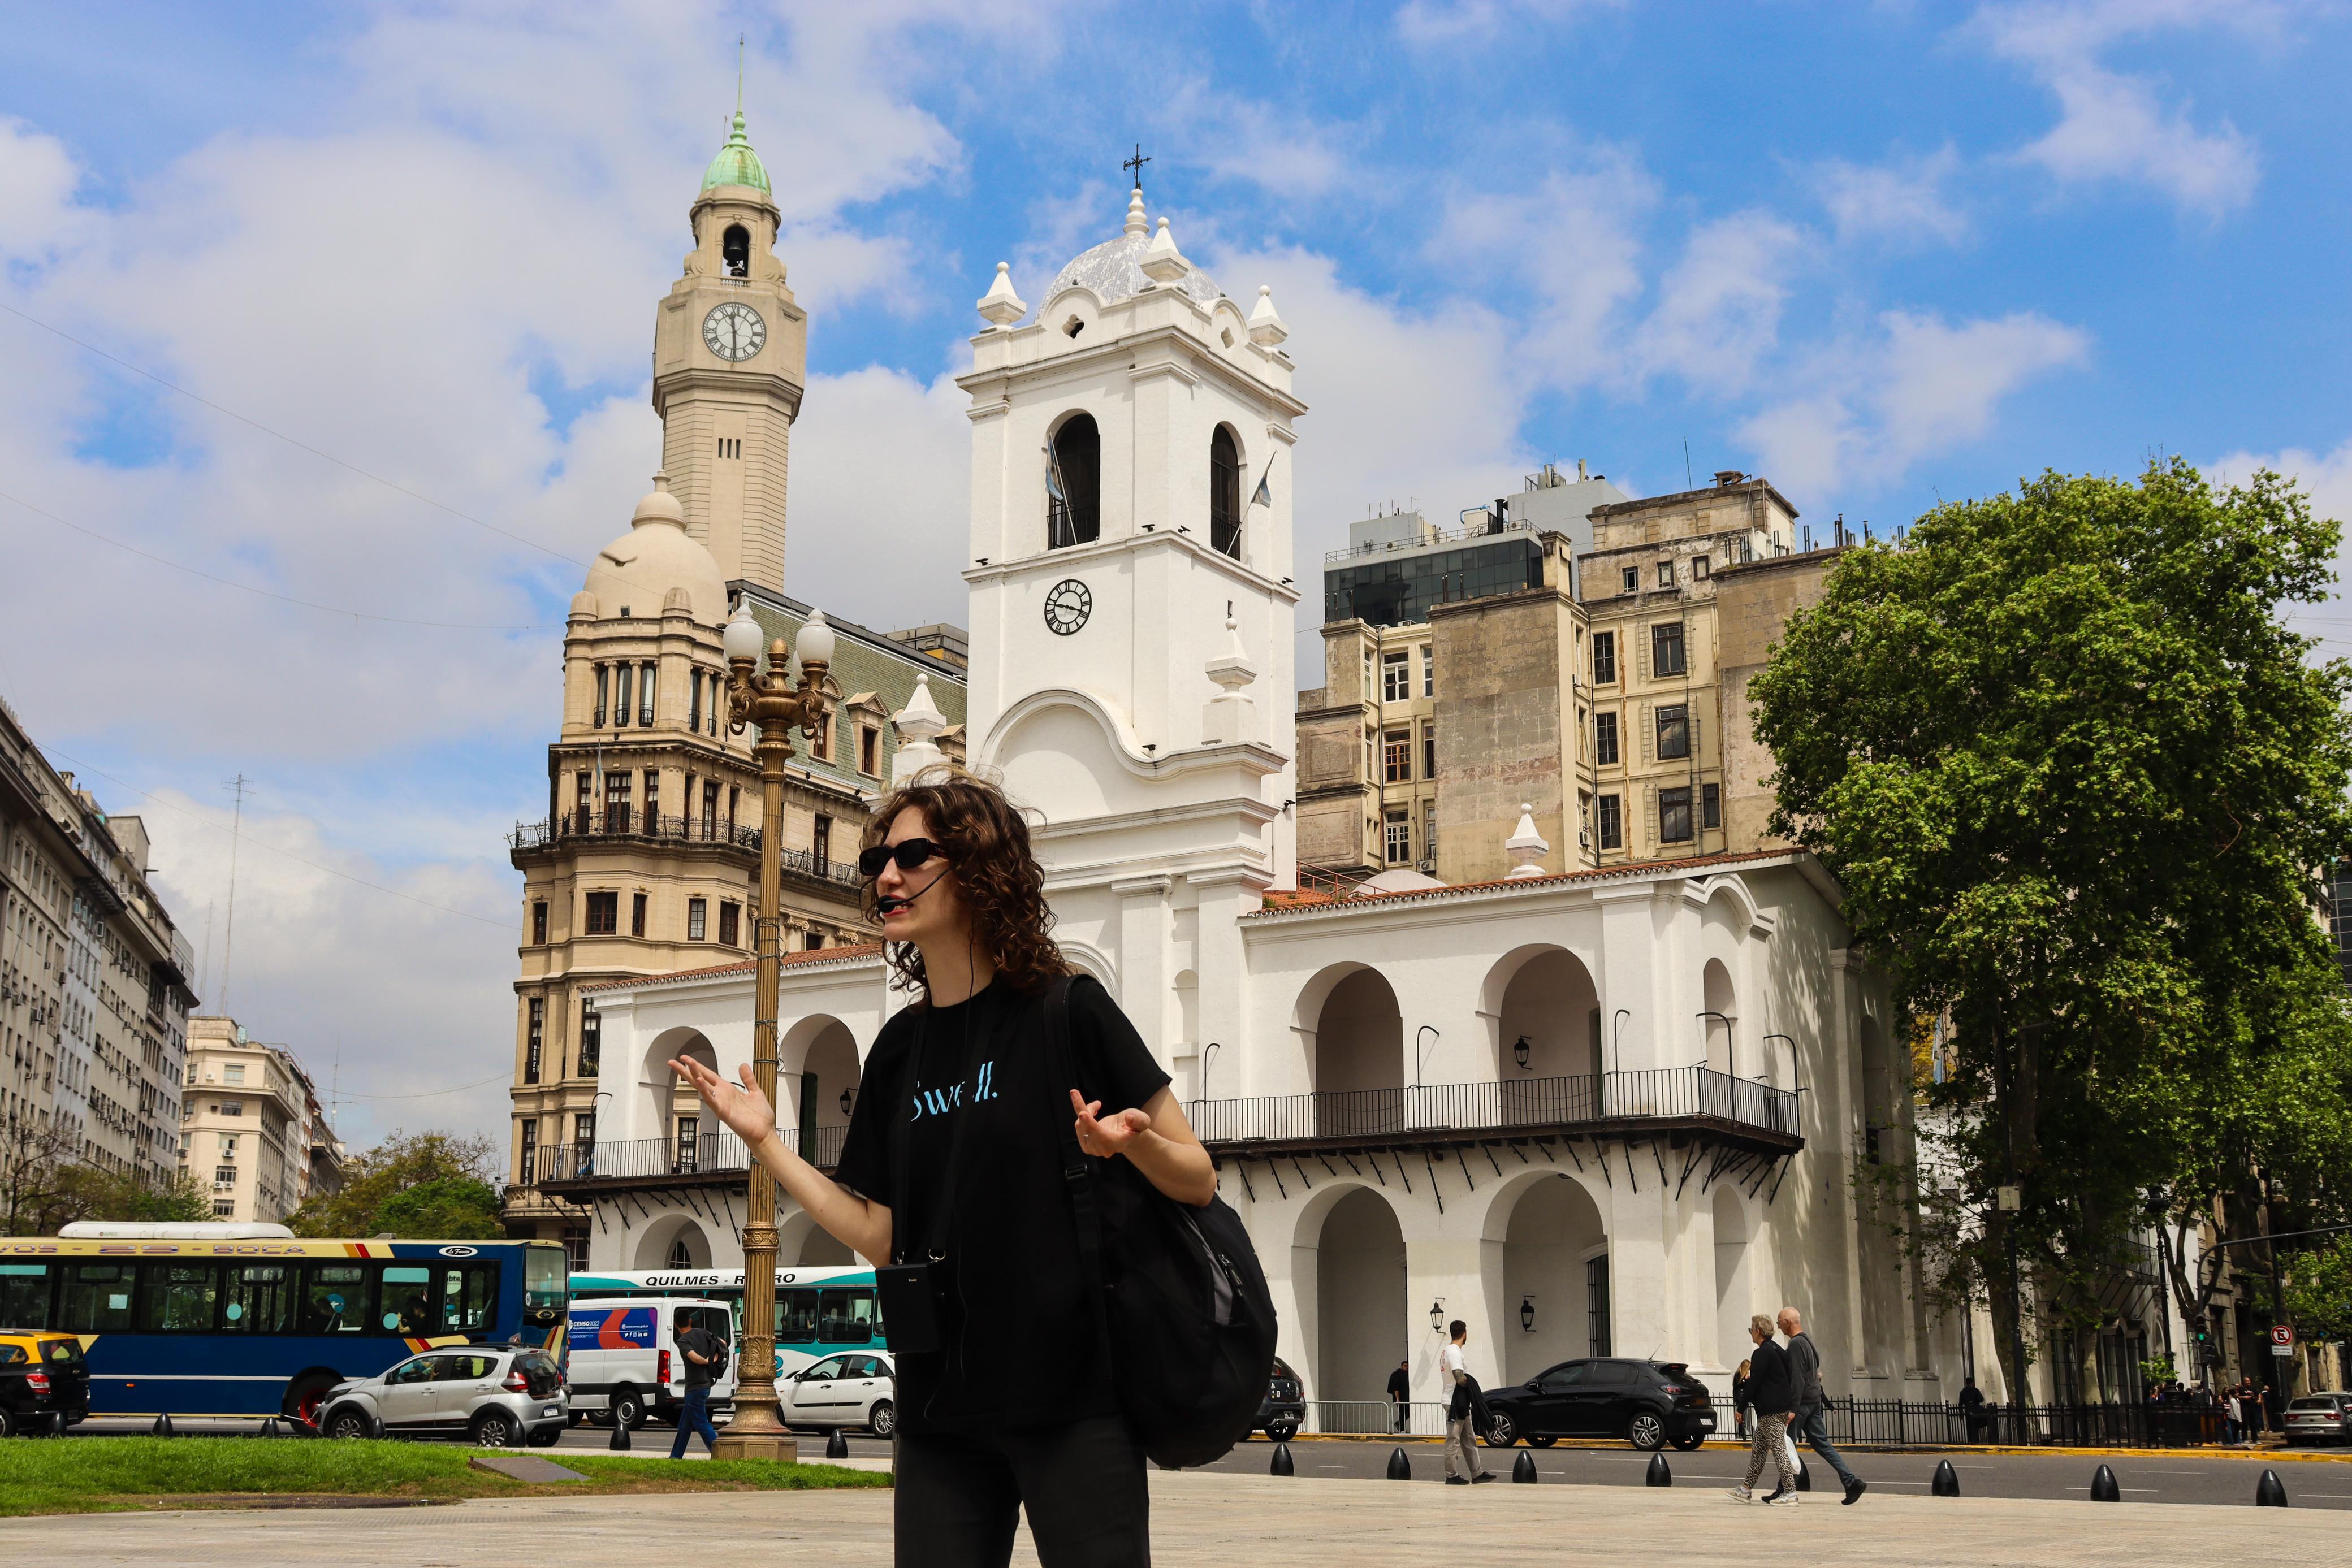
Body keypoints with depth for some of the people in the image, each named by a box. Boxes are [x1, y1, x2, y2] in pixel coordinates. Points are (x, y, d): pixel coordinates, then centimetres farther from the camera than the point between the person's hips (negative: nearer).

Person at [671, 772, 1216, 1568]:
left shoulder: (1066, 1012, -6)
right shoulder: (901, 1047, 10)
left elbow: (1198, 1181, -4)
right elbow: (881, 1237, 9)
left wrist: (1130, 1143, -24)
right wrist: (765, 1142, 5)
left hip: (1072, 1392, -5)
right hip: (941, 1401, 5)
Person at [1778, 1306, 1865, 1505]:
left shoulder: (1796, 1344, -15)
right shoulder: (1808, 1340, 15)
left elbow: (1797, 1379, -21)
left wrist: (1792, 1408, -22)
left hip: (1802, 1401, -9)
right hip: (1815, 1399, 9)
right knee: (1821, 1443, 7)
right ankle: (1852, 1482, -2)